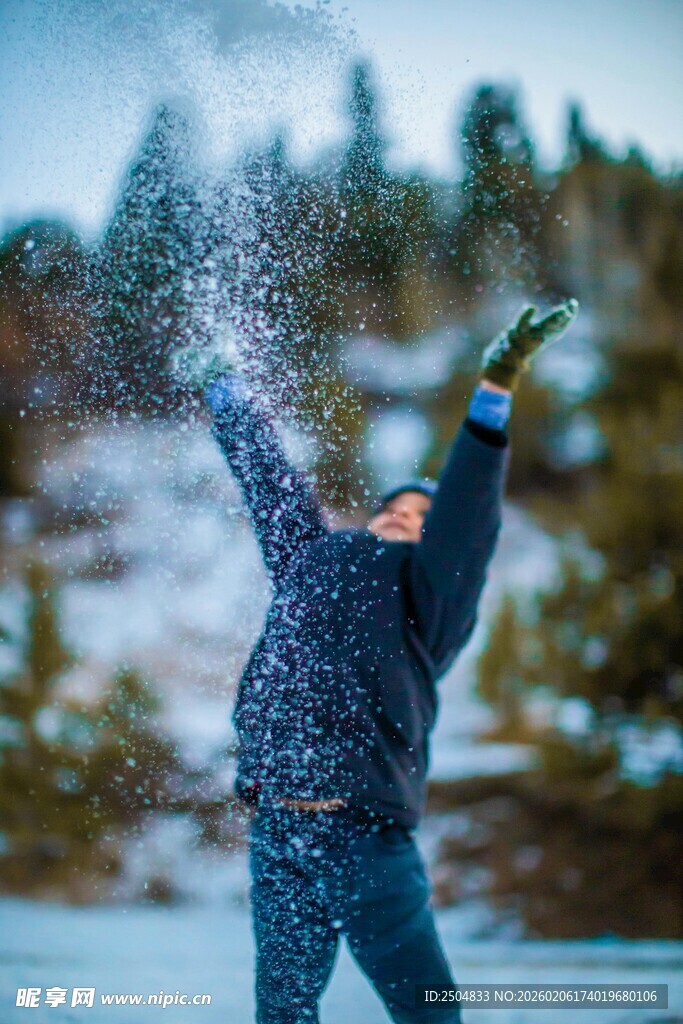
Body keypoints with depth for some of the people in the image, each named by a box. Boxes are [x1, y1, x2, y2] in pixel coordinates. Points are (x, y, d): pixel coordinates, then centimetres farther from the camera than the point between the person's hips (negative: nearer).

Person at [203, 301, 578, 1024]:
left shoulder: (427, 593, 8)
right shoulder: (313, 559, 19)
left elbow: (464, 512, -7)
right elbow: (267, 479, 30)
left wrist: (496, 387, -18)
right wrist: (224, 392, 42)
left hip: (365, 838, -3)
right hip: (277, 831, 3)